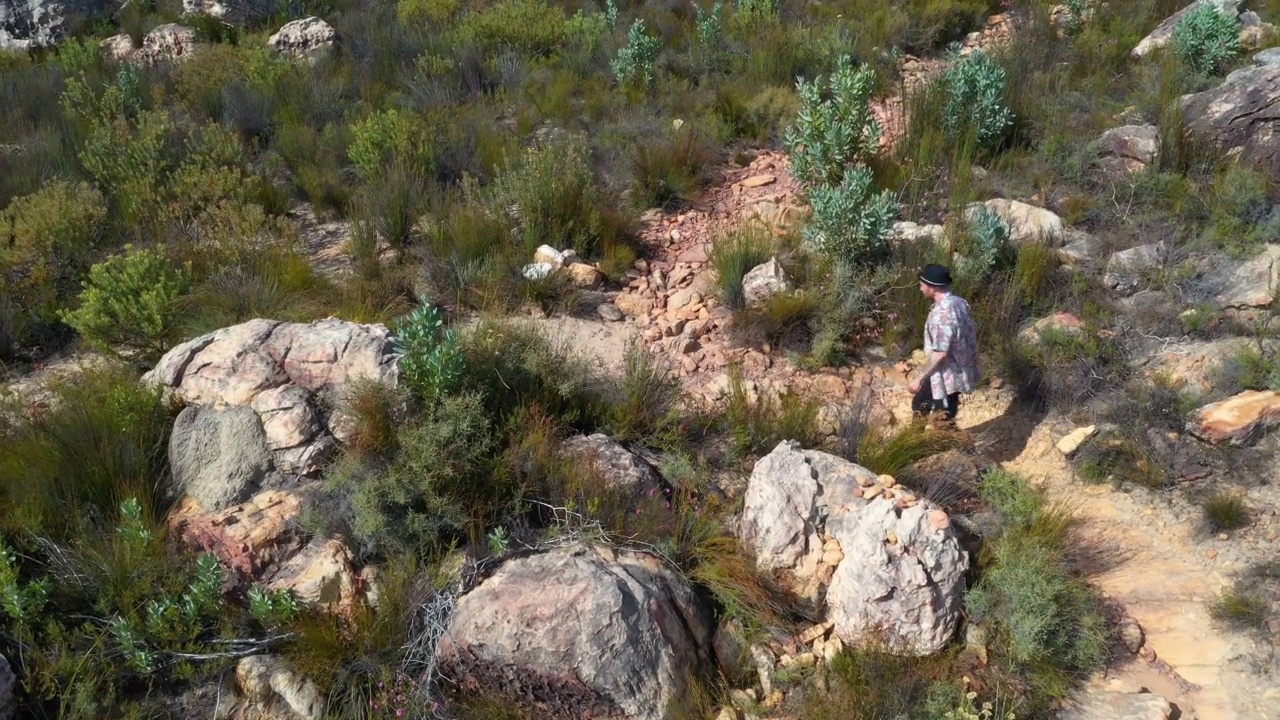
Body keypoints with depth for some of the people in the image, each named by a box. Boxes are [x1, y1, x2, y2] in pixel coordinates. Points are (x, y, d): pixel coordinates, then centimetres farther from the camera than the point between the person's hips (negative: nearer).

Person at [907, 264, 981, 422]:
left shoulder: (941, 313, -28)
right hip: (960, 370, 9)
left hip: (946, 374, -9)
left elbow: (940, 353, -28)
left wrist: (919, 378, -21)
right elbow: (972, 333, 12)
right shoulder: (959, 303, 2)